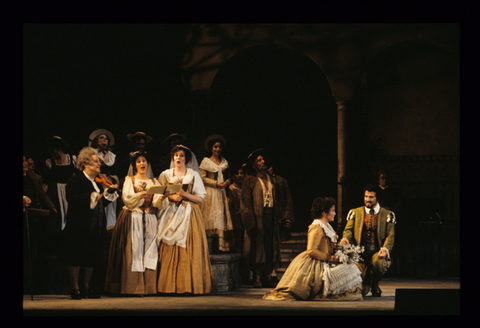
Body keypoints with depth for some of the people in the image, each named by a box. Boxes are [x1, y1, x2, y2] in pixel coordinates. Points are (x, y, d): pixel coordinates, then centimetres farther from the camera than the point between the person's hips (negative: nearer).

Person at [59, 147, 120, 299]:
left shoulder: (98, 182, 17)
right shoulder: (75, 181, -6)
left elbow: (102, 203, 16)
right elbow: (72, 198, -22)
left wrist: (110, 191, 4)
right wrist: (92, 197, -27)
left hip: (95, 227, 7)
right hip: (79, 226, -7)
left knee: (91, 258, 10)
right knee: (75, 258, -3)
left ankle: (86, 287, 19)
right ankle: (75, 288, 4)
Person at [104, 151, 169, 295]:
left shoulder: (154, 181, 17)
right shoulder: (130, 180, 11)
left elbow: (158, 203, 2)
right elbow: (127, 199, -7)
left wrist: (162, 197, -19)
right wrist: (139, 195, -24)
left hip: (149, 221, 2)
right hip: (133, 219, -2)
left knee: (149, 251, -6)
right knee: (134, 251, -10)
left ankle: (148, 287, -7)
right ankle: (133, 287, -12)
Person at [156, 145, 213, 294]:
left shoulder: (194, 175, 9)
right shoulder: (165, 175, 12)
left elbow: (200, 198, 3)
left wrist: (184, 194, -10)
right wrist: (171, 197, -10)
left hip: (189, 215, -1)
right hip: (170, 214, 1)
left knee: (189, 251, -9)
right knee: (169, 251, -8)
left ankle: (189, 285, -8)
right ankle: (170, 286, -9)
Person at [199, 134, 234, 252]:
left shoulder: (224, 162, 15)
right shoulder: (206, 161, 2)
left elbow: (228, 176, 17)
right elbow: (203, 178, -5)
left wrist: (226, 183, -4)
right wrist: (216, 184, -12)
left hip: (222, 193, 4)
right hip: (210, 193, -4)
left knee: (223, 218, -1)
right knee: (212, 217, -10)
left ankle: (223, 245, 0)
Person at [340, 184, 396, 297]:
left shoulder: (387, 215, 9)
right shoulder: (355, 212, 14)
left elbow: (390, 235, 2)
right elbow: (348, 229, 6)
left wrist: (385, 249, -18)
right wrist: (345, 239, -18)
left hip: (377, 251, 0)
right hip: (360, 251, 1)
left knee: (378, 262, -39)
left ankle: (375, 285, -2)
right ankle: (367, 283, 30)